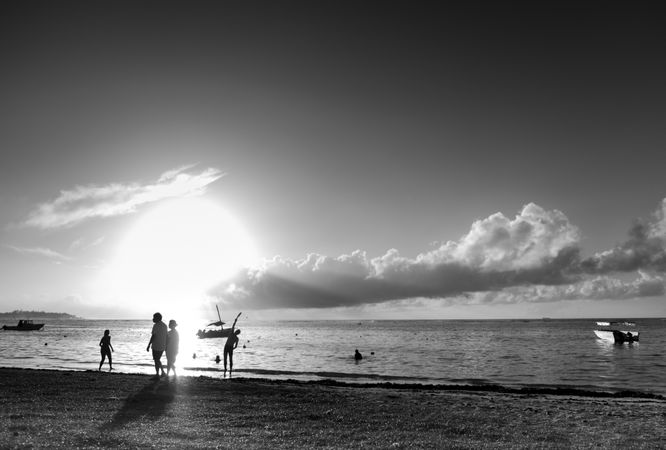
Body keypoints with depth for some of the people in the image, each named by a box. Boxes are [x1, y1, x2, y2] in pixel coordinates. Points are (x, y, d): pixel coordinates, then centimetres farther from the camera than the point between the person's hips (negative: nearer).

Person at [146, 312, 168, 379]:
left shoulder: (156, 325, -14)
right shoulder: (164, 325, 9)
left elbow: (153, 336, -17)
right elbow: (166, 336, 12)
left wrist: (148, 346, -13)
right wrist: (165, 345, 19)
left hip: (156, 346, -7)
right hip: (162, 346, 7)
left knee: (156, 360, 4)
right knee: (158, 359, 21)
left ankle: (157, 375, 10)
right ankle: (163, 372, 17)